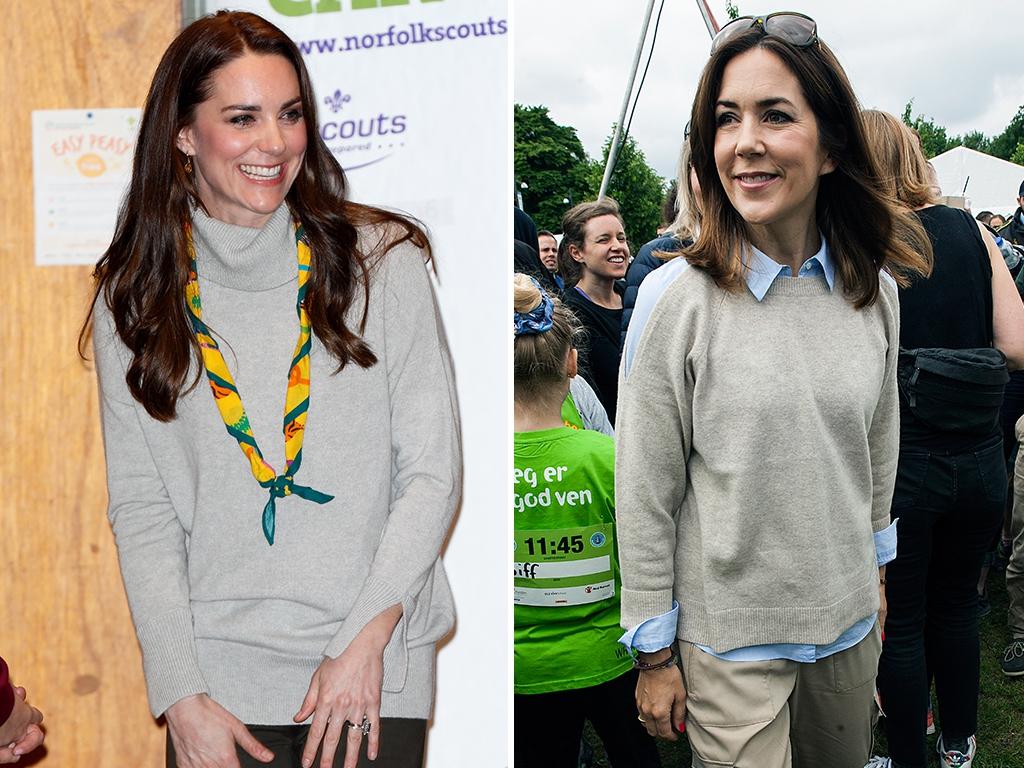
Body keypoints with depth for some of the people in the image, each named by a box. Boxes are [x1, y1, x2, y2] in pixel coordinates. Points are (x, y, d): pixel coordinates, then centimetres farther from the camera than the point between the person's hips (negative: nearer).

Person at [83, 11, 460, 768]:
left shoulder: (381, 259, -4)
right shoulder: (136, 294, 0)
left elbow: (433, 472, -5)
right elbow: (140, 508, 0)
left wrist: (367, 637, -12)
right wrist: (181, 697, -6)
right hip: (219, 672, 1)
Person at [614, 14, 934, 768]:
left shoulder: (875, 290, -3)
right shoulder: (676, 297, -16)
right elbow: (644, 495, -12)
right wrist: (655, 655, -8)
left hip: (850, 618, 5)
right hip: (729, 633, -4)